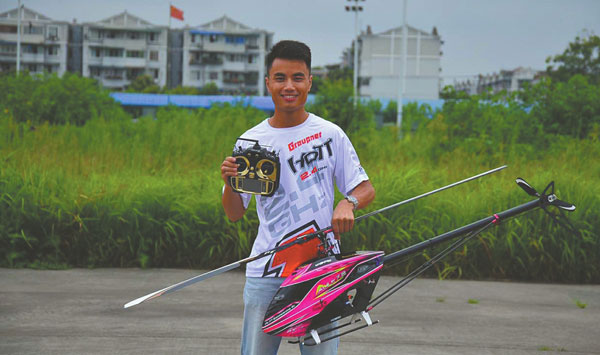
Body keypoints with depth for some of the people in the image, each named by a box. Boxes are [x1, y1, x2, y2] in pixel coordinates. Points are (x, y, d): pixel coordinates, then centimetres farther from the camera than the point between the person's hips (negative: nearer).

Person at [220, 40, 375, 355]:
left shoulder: (330, 134, 2)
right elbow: (234, 214, 6)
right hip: (266, 272, 1)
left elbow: (366, 189, 5)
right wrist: (230, 183, -15)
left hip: (321, 270, 0)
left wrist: (348, 203, -17)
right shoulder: (251, 141, 4)